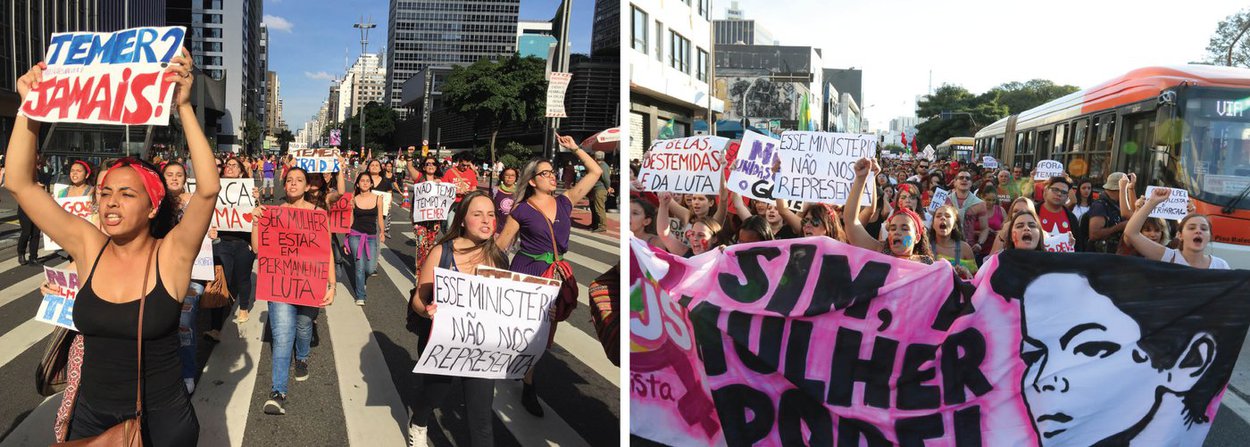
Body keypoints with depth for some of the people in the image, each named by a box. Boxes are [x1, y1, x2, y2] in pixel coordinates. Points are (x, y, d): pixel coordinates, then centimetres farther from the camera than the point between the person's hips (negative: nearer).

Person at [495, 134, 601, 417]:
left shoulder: (564, 202, 3)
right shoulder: (521, 211, -8)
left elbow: (595, 172, 6)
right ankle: (528, 388, 18)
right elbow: (500, 245, -3)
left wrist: (574, 148, 3)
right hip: (526, 273, -4)